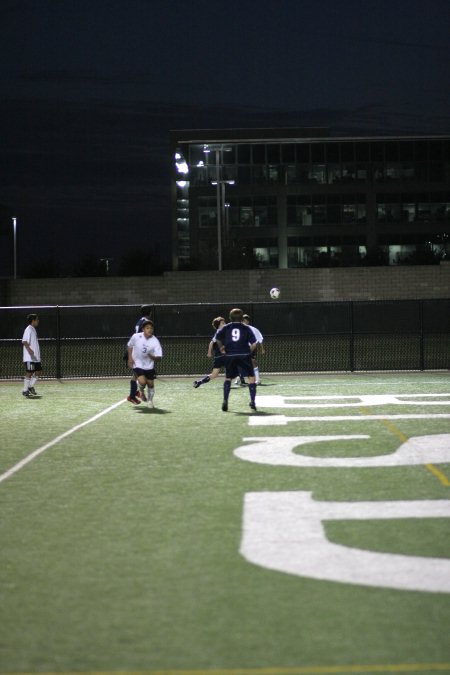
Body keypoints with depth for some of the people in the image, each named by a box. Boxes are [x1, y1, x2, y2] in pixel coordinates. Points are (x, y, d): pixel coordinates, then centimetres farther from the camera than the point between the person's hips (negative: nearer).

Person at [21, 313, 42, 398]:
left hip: (35, 357, 10)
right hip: (29, 358, -10)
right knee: (29, 373, -6)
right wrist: (29, 349, -37)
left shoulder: (33, 330, 16)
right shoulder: (28, 330, -13)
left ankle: (30, 386, 21)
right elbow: (24, 341, -23)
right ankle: (25, 391, 1)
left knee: (38, 371, 9)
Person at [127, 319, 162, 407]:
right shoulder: (136, 337, -14)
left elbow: (158, 357, -15)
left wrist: (152, 356, -36)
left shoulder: (155, 341, -15)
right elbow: (129, 345, 7)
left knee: (150, 384, 8)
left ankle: (150, 400, 34)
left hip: (149, 366, 2)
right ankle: (141, 391, 15)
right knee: (142, 382, -21)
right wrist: (130, 358, -1)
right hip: (137, 364, -2)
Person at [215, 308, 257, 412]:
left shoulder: (226, 327, 8)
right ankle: (252, 401, 0)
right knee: (251, 377, 8)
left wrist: (221, 348, 10)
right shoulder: (246, 328, 4)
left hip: (230, 356, 2)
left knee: (228, 378, 13)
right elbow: (254, 344, -3)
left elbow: (217, 338, -3)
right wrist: (249, 351, 12)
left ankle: (225, 401, 0)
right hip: (244, 355, -2)